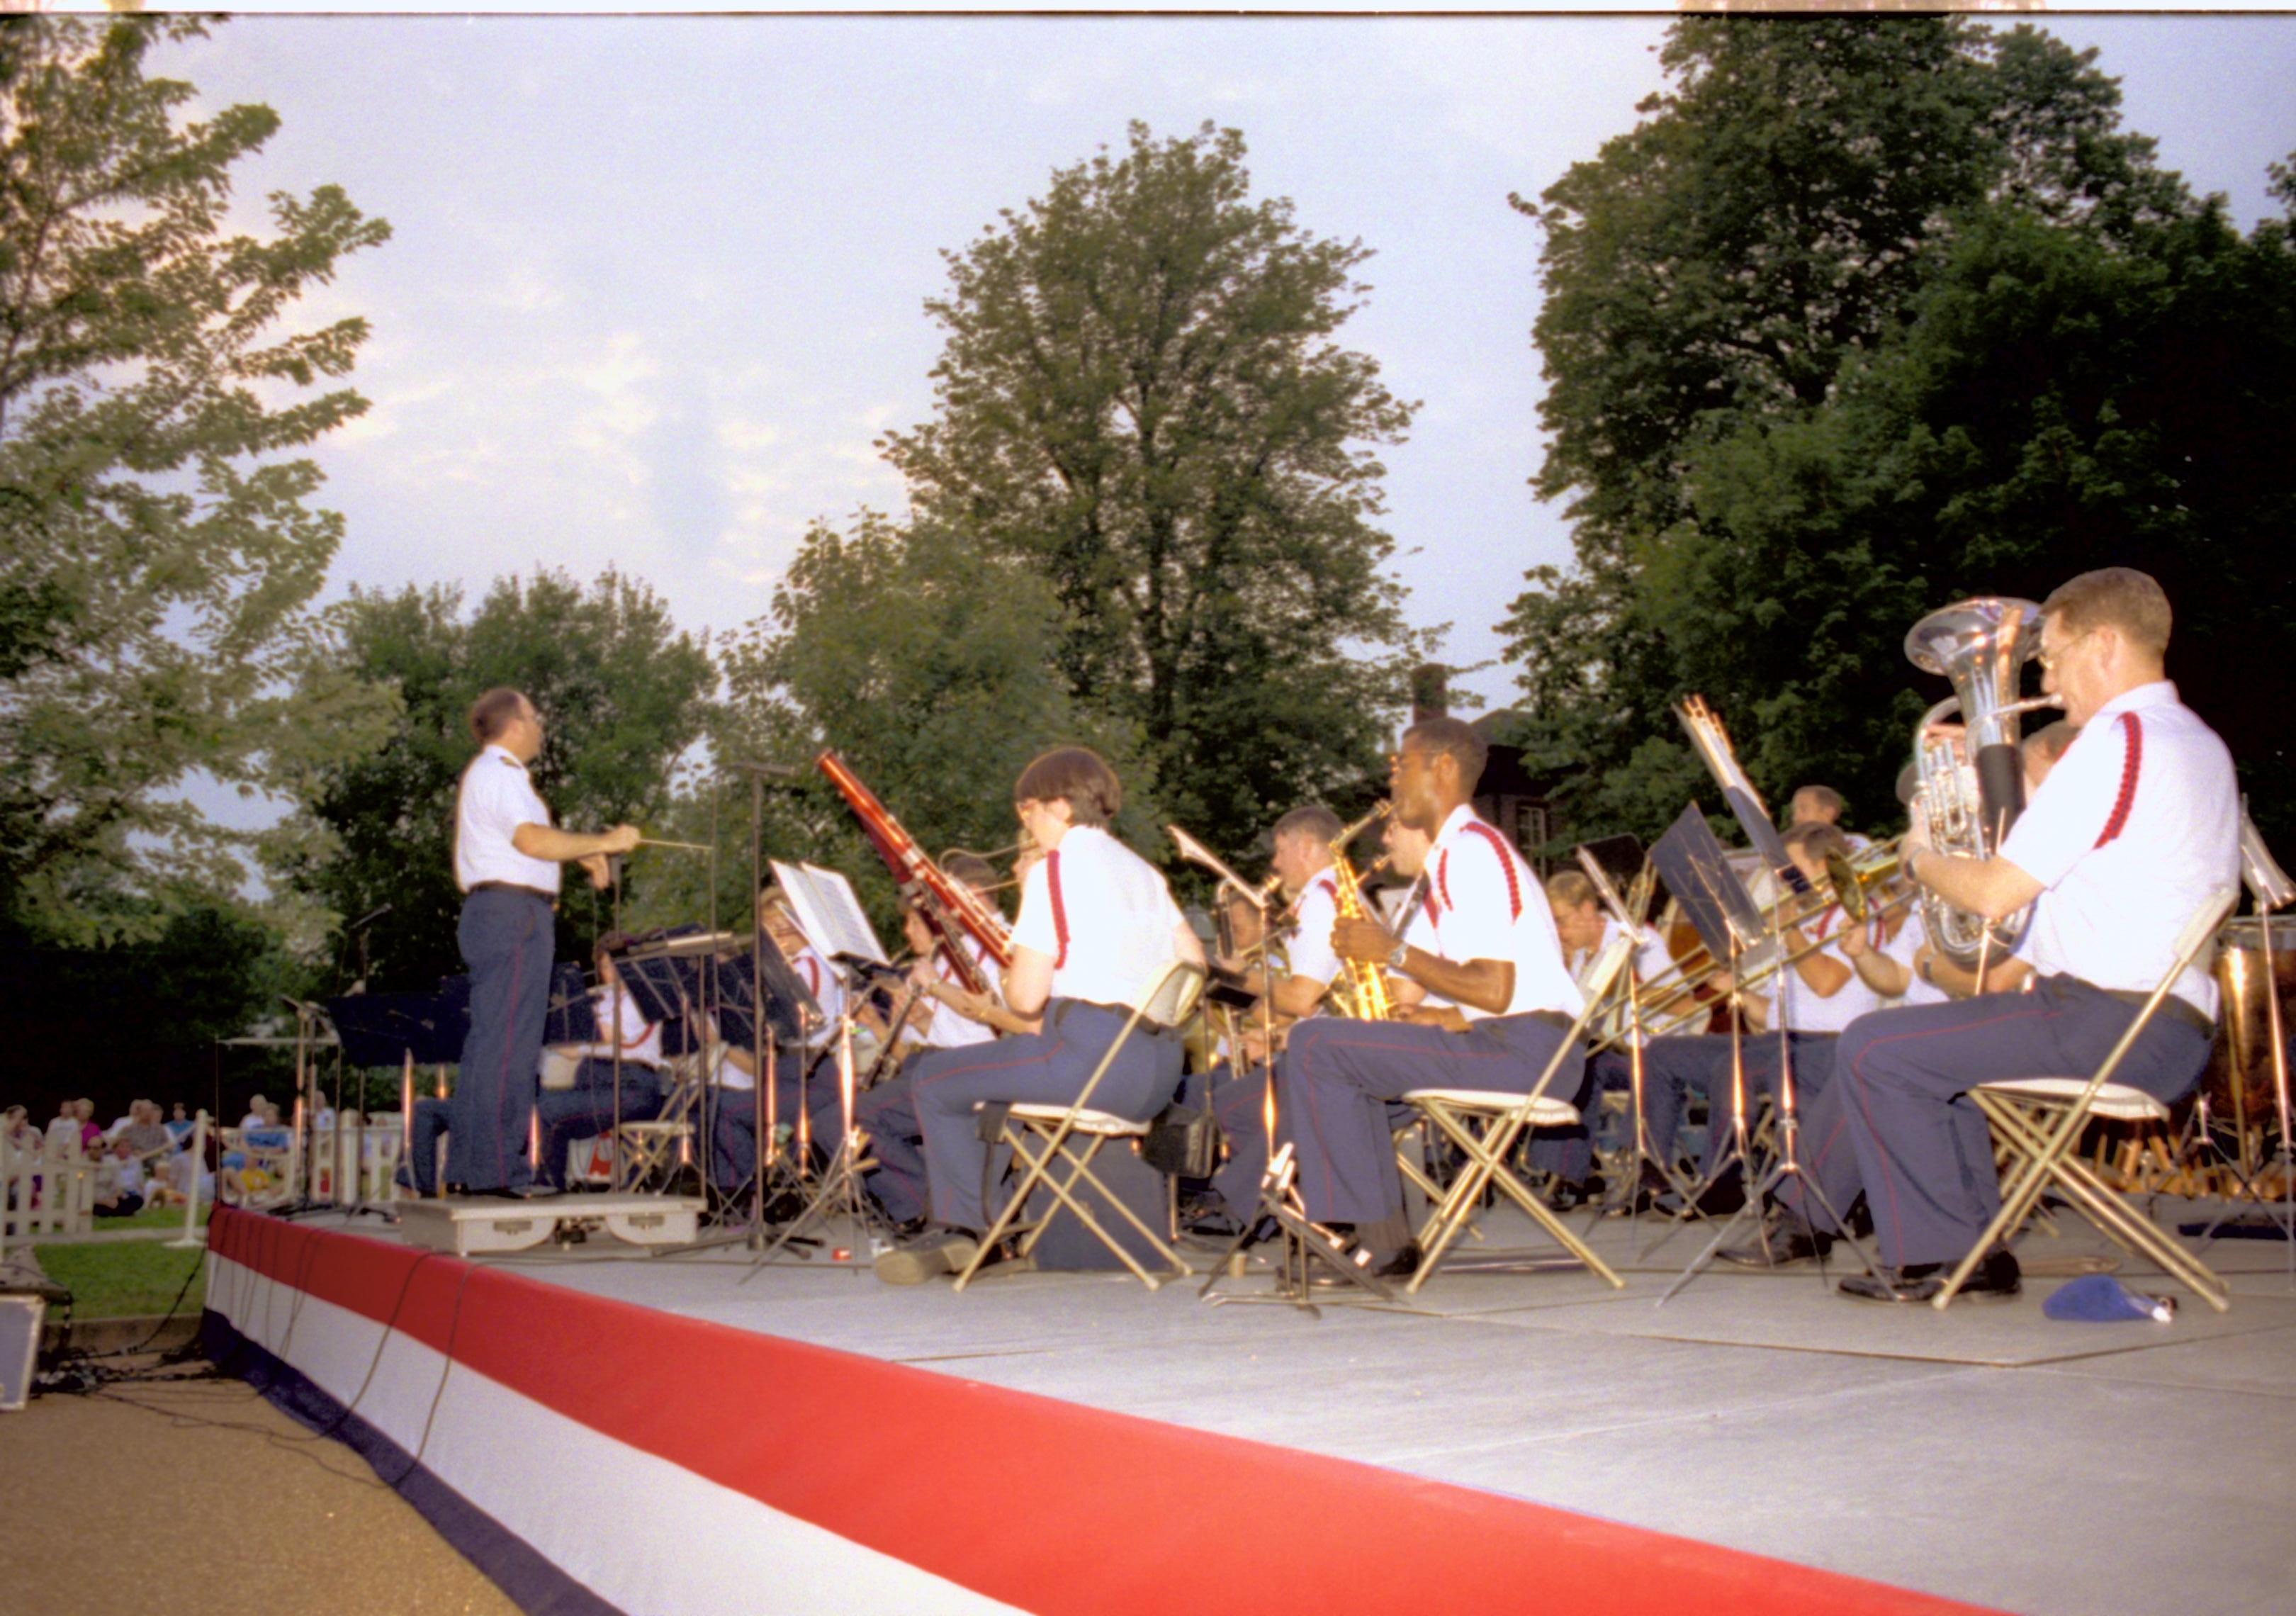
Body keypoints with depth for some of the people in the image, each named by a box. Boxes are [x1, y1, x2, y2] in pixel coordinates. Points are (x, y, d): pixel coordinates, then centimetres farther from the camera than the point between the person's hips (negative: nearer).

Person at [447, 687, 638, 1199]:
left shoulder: (487, 773, 23)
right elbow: (533, 839, -23)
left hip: (492, 913, 11)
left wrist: (584, 853, 17)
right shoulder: (499, 774, -10)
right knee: (509, 1044, -11)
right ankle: (497, 1170, -11)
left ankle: (468, 1167, 17)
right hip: (514, 912, -11)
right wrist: (603, 843, -17)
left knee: (487, 1041, 12)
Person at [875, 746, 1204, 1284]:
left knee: (935, 1078, 10)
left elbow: (1026, 997, -11)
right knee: (988, 1074, 33)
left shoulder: (1055, 870, -6)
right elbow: (1194, 968, 15)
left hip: (1091, 1057, -9)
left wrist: (1010, 980, 11)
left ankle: (957, 1225, 13)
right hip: (1159, 1073, 9)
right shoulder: (1142, 871, 17)